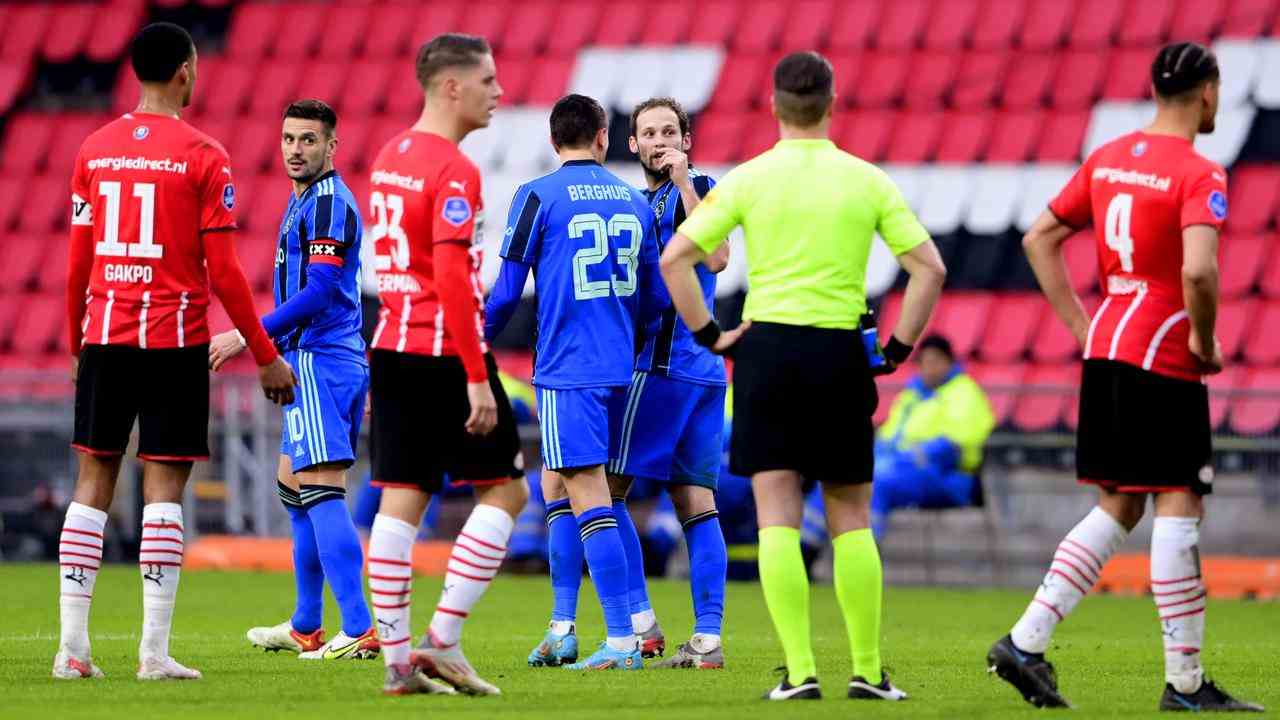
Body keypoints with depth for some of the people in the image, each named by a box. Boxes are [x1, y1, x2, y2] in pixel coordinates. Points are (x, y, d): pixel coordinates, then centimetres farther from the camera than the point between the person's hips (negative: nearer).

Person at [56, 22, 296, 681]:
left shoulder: (94, 150, 7)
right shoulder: (203, 157, -6)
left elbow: (77, 263, 9)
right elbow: (223, 273, -8)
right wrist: (265, 357, -1)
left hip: (103, 336, 4)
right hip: (174, 339, -4)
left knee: (93, 483, 8)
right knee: (163, 487, -1)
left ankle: (72, 647, 4)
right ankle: (155, 651, -5)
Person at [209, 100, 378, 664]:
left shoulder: (329, 203, -13)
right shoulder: (303, 200, 18)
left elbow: (318, 293, -21)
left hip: (320, 362, -11)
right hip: (309, 360, 11)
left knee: (321, 490, -16)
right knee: (293, 486, 18)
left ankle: (360, 630, -22)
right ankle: (306, 629, 27)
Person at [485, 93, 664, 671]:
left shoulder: (537, 197, -5)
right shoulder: (635, 201, 11)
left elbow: (506, 293, -5)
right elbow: (654, 299, 16)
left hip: (566, 372, -6)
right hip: (619, 371, 6)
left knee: (589, 500, -9)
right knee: (555, 485, 18)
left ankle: (622, 640, -15)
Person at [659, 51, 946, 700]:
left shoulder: (747, 179, -1)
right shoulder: (867, 181, 1)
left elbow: (674, 259, -5)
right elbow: (929, 267, -1)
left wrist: (708, 334, 3)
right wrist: (898, 347, 6)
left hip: (766, 350, -1)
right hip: (841, 354, 1)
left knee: (778, 518, 0)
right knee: (851, 520, 10)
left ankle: (800, 670, -7)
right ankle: (868, 670, 9)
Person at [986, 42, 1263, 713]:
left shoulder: (1108, 158, 11)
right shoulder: (1198, 174, -13)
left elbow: (1039, 239, 14)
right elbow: (1198, 271, -27)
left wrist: (1083, 327, 14)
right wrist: (1205, 342, -11)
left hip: (1105, 349, 8)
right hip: (1163, 357, -8)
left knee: (1118, 507, 14)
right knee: (1179, 506, -2)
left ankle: (1025, 641, 6)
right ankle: (1184, 682, 0)